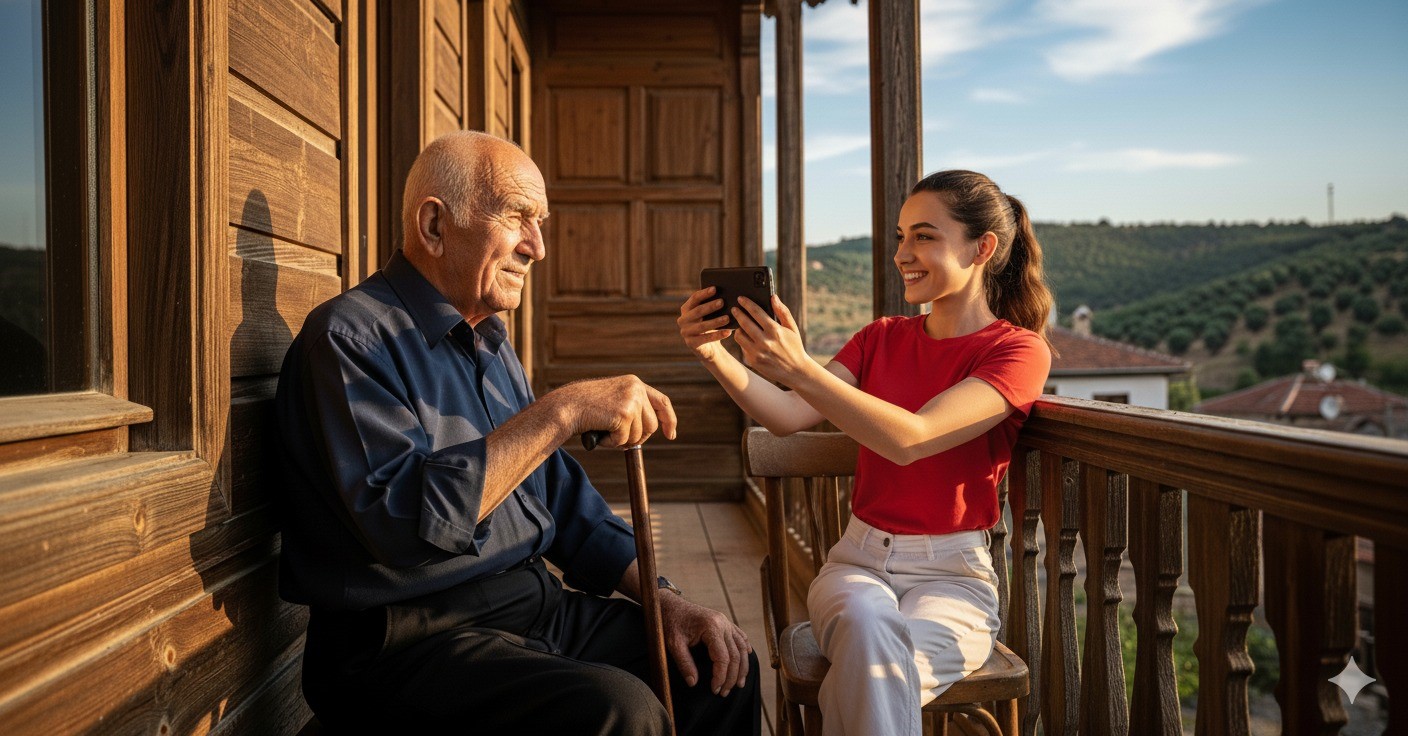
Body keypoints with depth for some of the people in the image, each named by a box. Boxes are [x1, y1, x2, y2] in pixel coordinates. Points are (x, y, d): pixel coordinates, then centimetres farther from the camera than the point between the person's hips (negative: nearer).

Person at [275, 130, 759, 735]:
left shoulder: (492, 345, 15)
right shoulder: (350, 335, -12)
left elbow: (563, 499, 17)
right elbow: (401, 520, -27)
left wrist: (660, 595, 5)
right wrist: (562, 411, -26)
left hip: (536, 605, 8)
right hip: (409, 638, -8)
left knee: (722, 665, 1)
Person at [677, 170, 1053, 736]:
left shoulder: (1019, 350, -4)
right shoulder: (882, 338, 12)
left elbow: (909, 438, -22)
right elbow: (787, 417, -4)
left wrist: (798, 367, -33)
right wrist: (715, 354, -20)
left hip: (952, 573, -3)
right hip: (859, 559, 3)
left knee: (871, 669, -34)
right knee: (867, 628, -33)